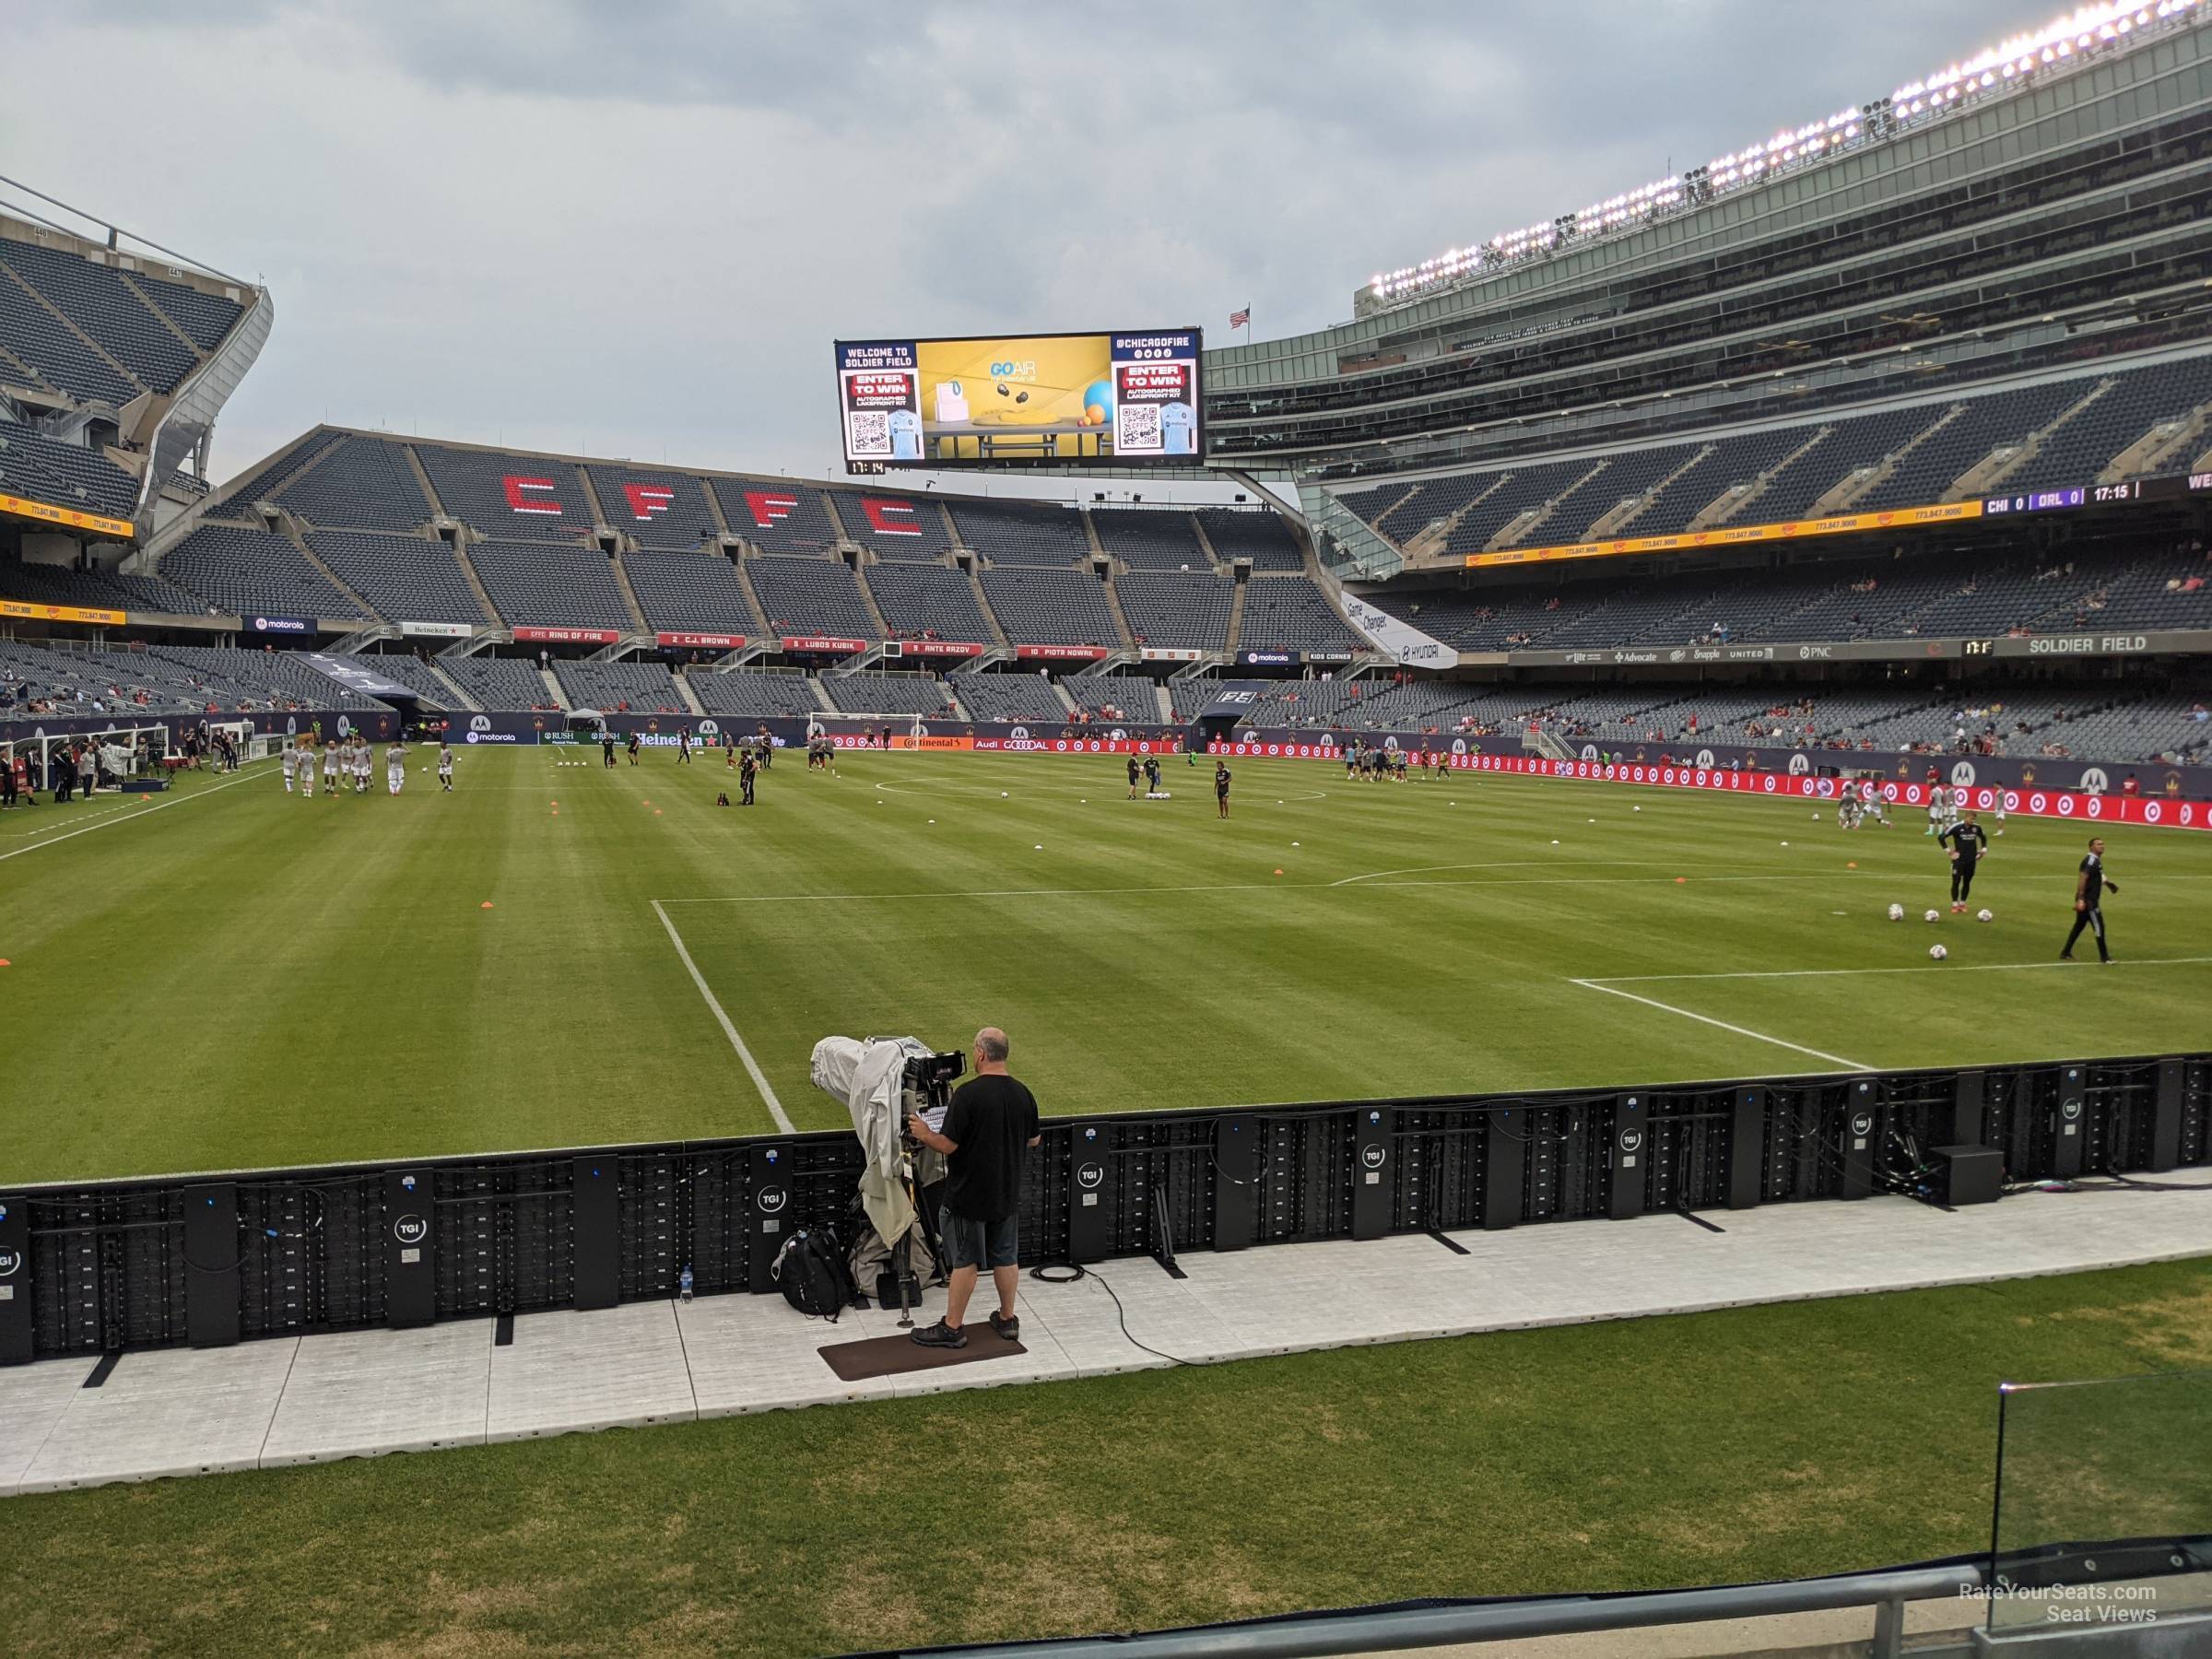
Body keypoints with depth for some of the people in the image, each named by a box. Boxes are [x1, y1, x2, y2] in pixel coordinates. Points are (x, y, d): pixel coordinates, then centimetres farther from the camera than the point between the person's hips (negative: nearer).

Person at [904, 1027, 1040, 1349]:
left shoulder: (968, 1094, -21)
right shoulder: (1023, 1095, -2)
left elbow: (947, 1145, -20)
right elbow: (1034, 1140, 10)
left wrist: (924, 1134, -1)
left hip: (968, 1195, -5)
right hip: (1008, 1194, 5)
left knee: (964, 1261, 4)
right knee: (1006, 1257, 16)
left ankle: (952, 1328, 13)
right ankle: (1007, 1319, 27)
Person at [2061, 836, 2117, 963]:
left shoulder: (2097, 861, 16)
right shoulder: (2091, 861, -15)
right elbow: (2082, 878, -25)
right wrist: (2080, 899, -30)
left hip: (2089, 900, 10)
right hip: (2088, 900, -10)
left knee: (2079, 926, 13)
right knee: (2098, 926, -5)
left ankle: (2065, 953, 18)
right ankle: (2104, 956, 2)